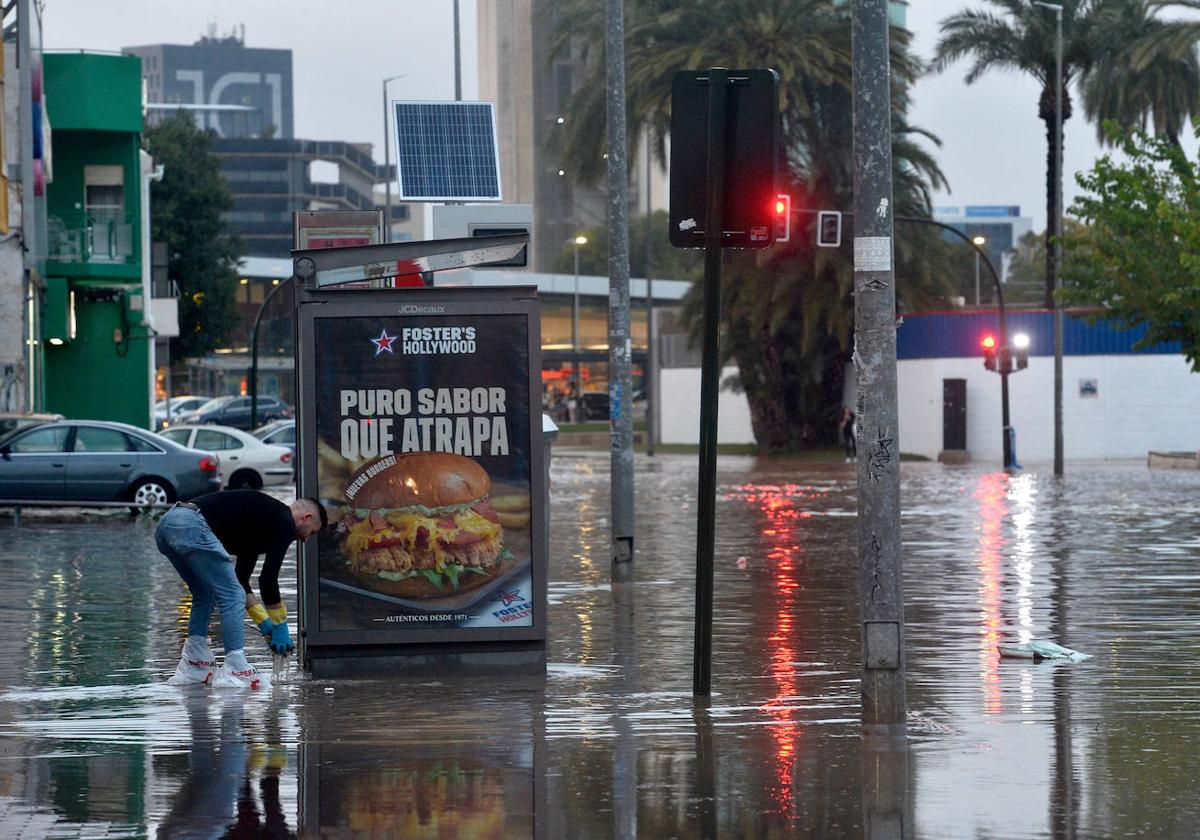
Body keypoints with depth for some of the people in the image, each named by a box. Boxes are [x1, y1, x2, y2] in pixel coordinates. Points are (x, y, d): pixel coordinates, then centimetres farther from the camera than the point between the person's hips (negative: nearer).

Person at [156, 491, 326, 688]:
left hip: (167, 524, 10)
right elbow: (268, 578, -2)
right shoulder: (284, 522, 5)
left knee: (206, 595, 25)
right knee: (231, 596, 2)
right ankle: (235, 671, 2)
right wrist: (280, 628, 7)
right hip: (192, 526, -10)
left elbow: (240, 578, 34)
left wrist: (265, 624, 32)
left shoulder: (263, 518, 32)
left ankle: (193, 666, 22)